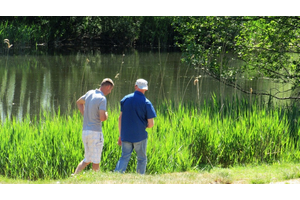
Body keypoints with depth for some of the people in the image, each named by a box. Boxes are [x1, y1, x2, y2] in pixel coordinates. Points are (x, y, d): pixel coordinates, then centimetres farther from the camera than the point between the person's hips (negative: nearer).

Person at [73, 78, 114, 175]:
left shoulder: (90, 93, 10)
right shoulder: (102, 98, -15)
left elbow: (79, 102, 29)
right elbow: (102, 118, -23)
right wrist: (106, 115, 0)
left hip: (85, 130, 8)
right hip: (95, 132, -8)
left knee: (87, 159, 16)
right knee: (96, 161, 2)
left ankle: (75, 175, 0)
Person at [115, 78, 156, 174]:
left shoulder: (125, 99, 3)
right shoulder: (146, 103, -7)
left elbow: (120, 118, 6)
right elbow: (151, 124, -8)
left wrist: (120, 135, 13)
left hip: (126, 134, 3)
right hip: (140, 136, -3)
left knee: (124, 157, 8)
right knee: (142, 159, 11)